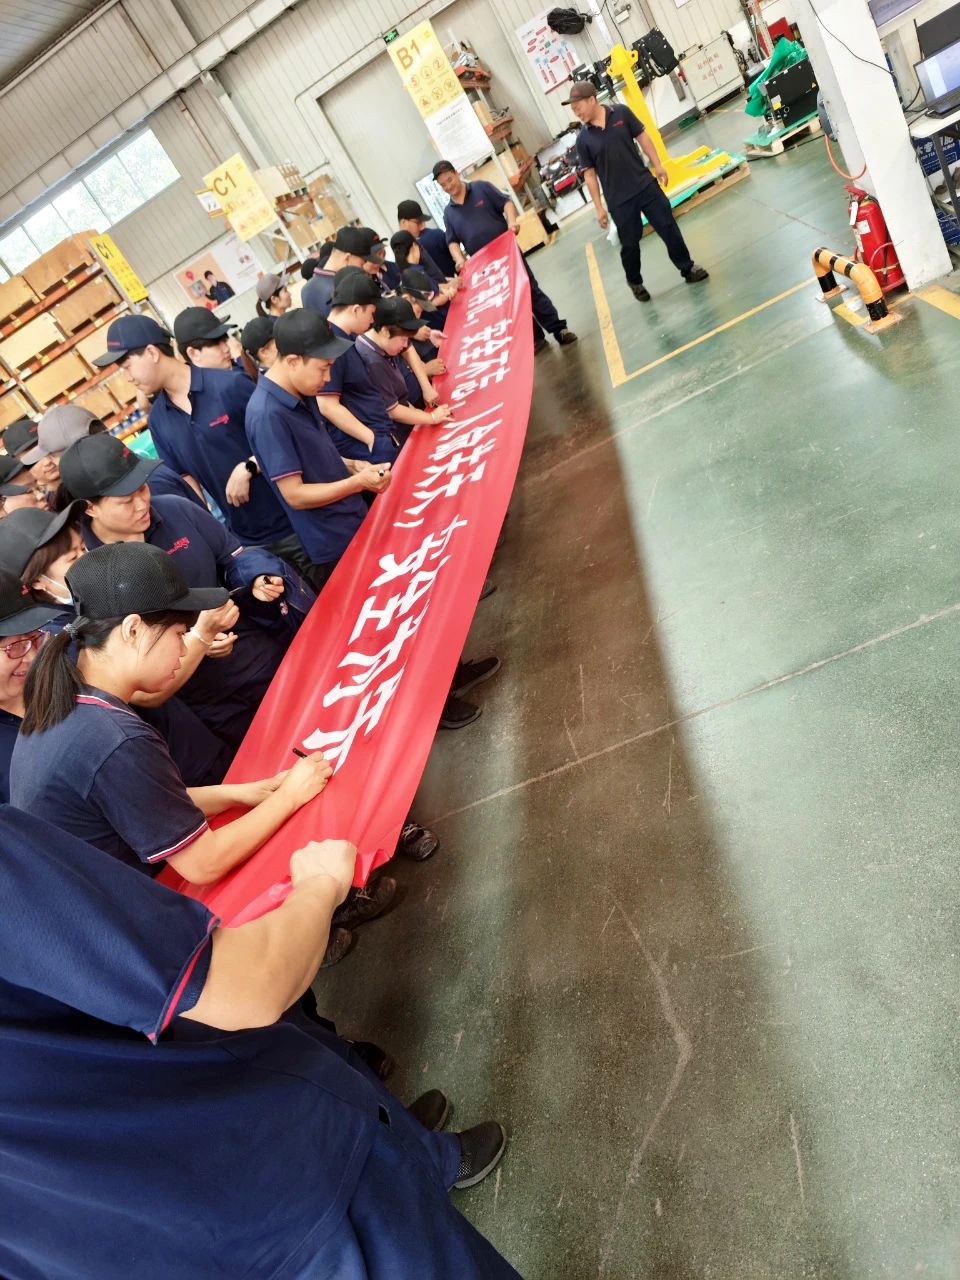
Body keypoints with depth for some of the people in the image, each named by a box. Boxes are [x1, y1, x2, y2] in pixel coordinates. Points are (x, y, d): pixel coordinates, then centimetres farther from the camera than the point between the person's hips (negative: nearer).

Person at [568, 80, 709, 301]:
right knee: (629, 244, 8)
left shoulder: (621, 112, -4)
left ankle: (688, 268, 22)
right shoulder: (583, 139, -5)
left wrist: (657, 165, 2)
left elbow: (642, 137, 4)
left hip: (646, 185, 1)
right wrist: (599, 207, -4)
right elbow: (590, 175, -2)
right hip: (618, 200, -1)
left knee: (669, 228, 6)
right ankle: (635, 282, 31)